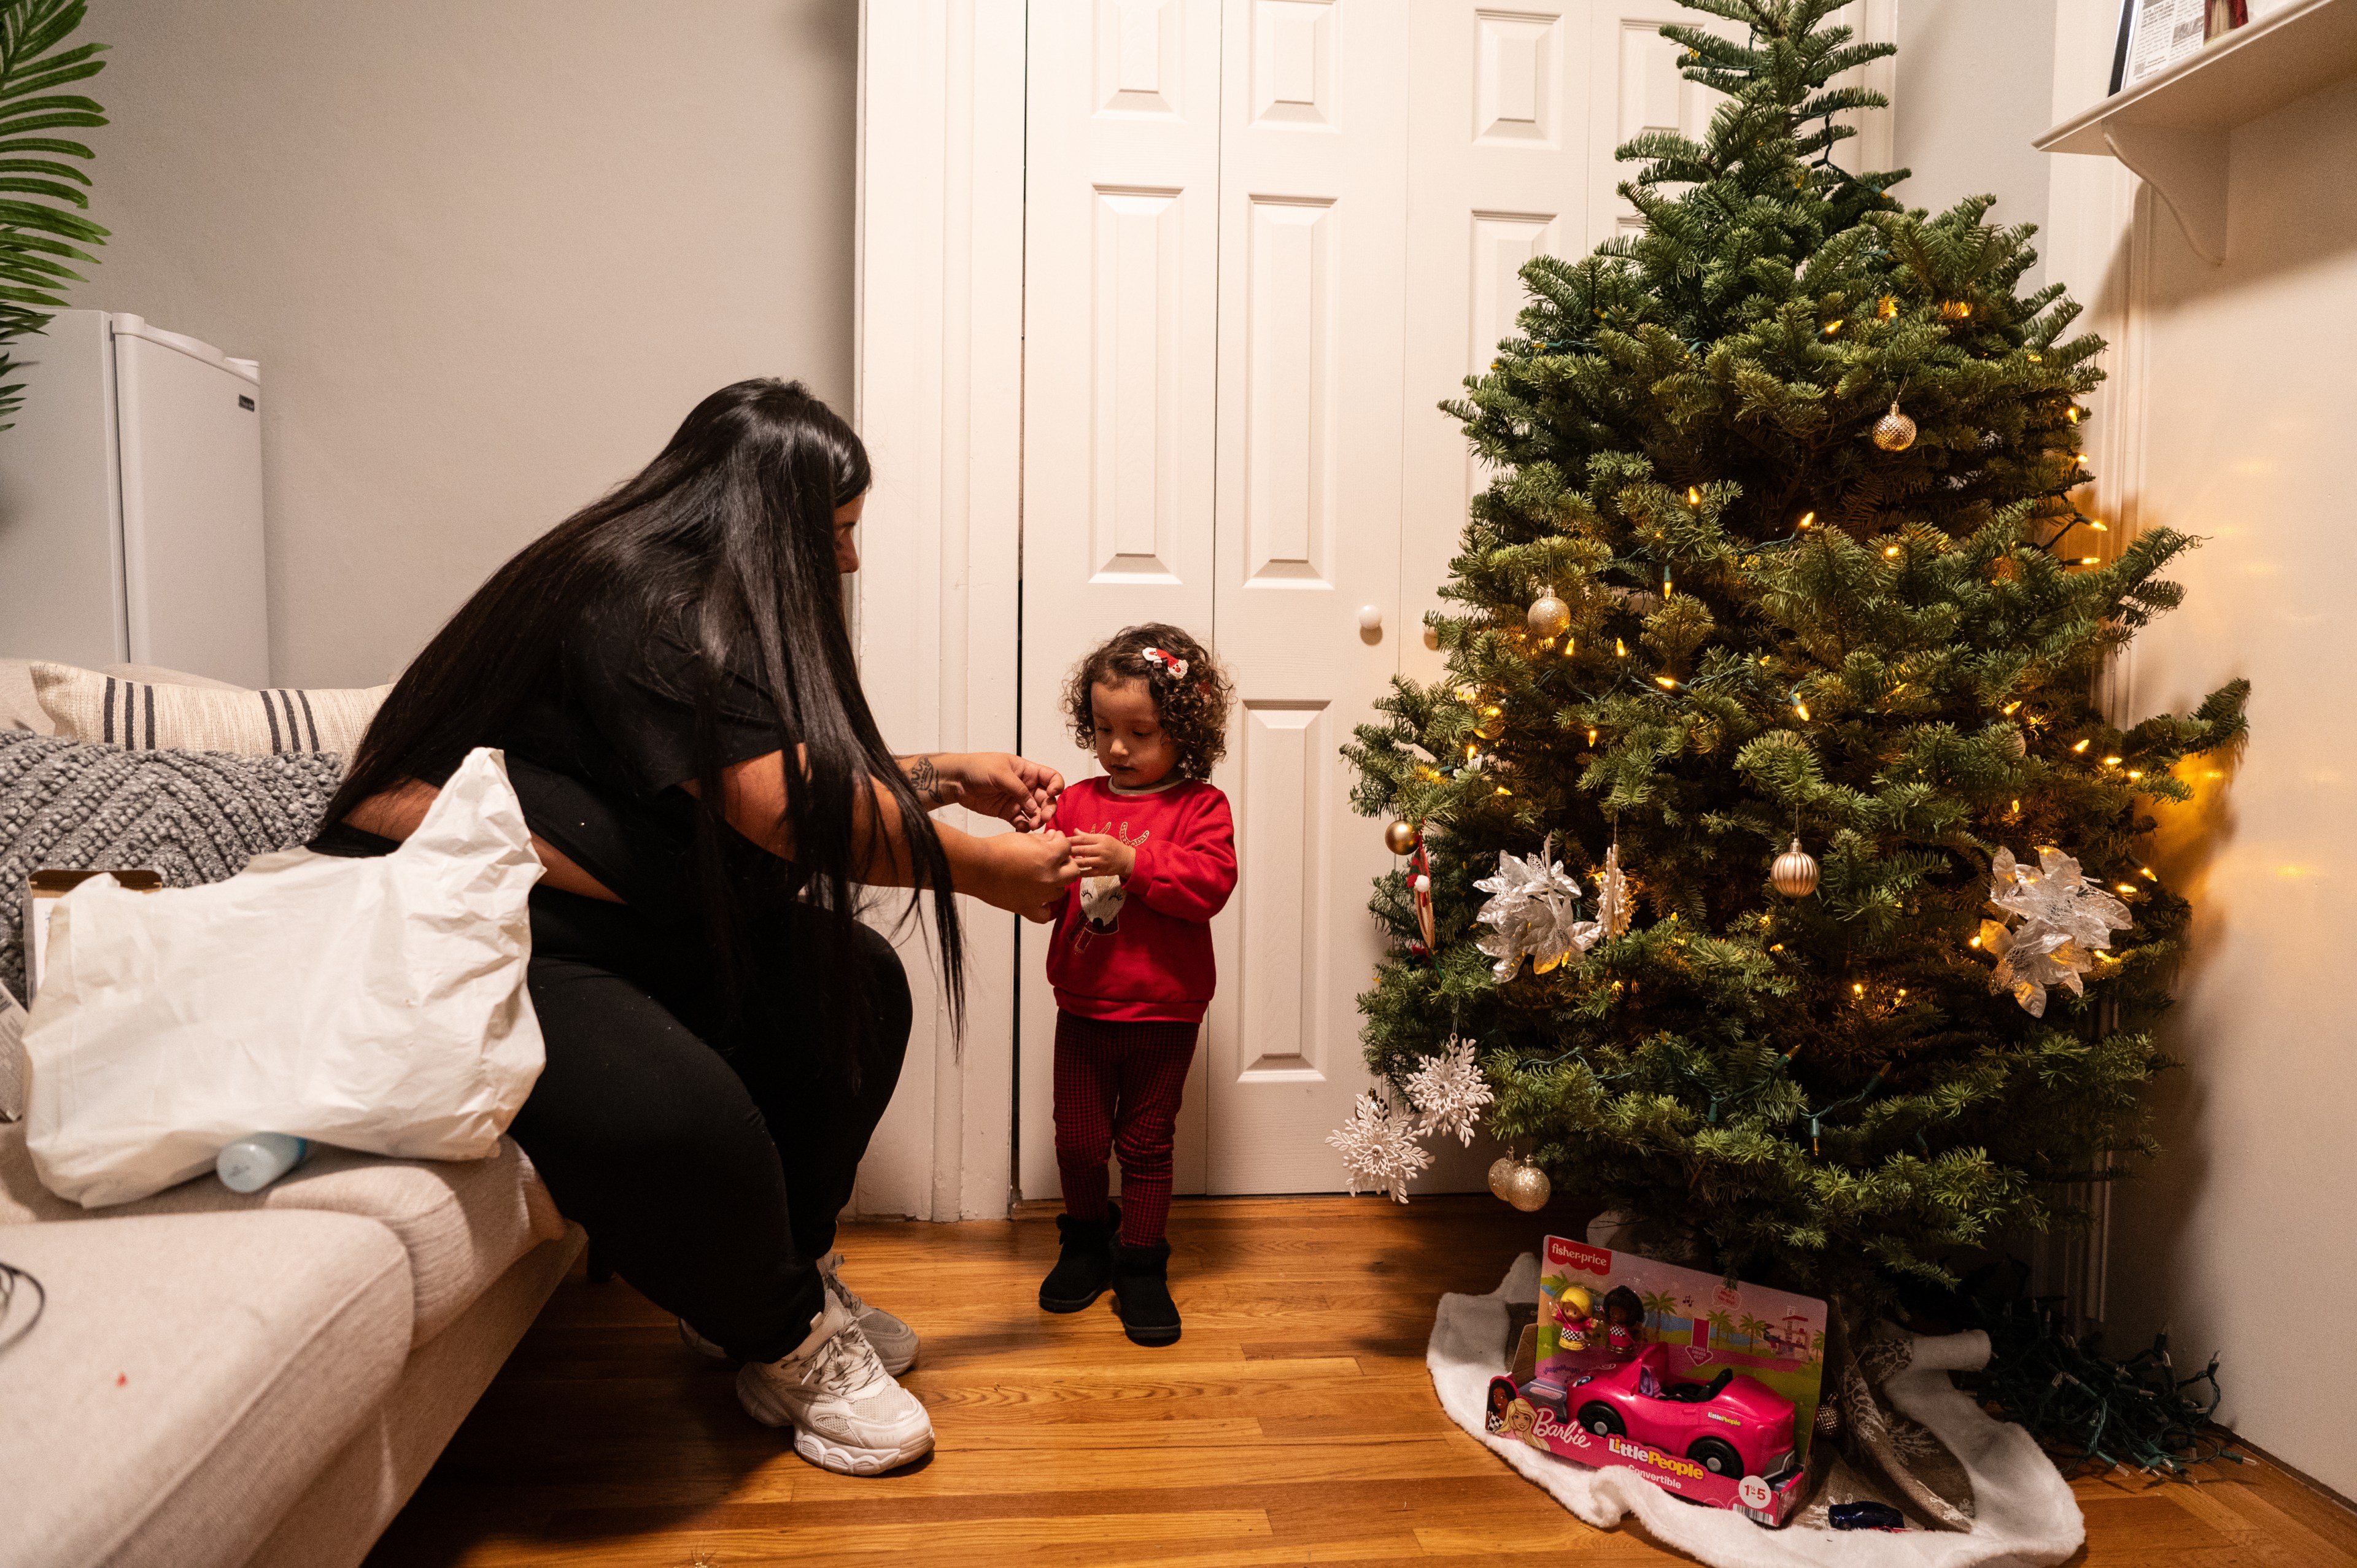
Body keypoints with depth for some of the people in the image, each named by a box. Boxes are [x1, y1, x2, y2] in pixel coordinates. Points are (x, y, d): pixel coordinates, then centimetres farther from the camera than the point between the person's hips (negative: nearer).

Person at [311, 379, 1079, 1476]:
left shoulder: (704, 603, 11)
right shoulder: (636, 599, -21)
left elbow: (813, 770, 20)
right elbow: (790, 807, -27)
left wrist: (952, 777, 14)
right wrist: (987, 869, -17)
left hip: (616, 928, 11)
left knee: (855, 983, -2)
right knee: (677, 1116, -34)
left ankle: (780, 1275, 12)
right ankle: (785, 1347, -4)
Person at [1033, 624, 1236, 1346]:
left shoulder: (1199, 806, -6)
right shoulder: (1077, 801, 3)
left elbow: (1210, 883, -21)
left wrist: (1129, 862, -29)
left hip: (1163, 1014, -3)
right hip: (1083, 1008, 3)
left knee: (1146, 1144, 9)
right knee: (1078, 1138, 11)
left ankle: (1141, 1265, 26)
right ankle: (1089, 1241, 35)